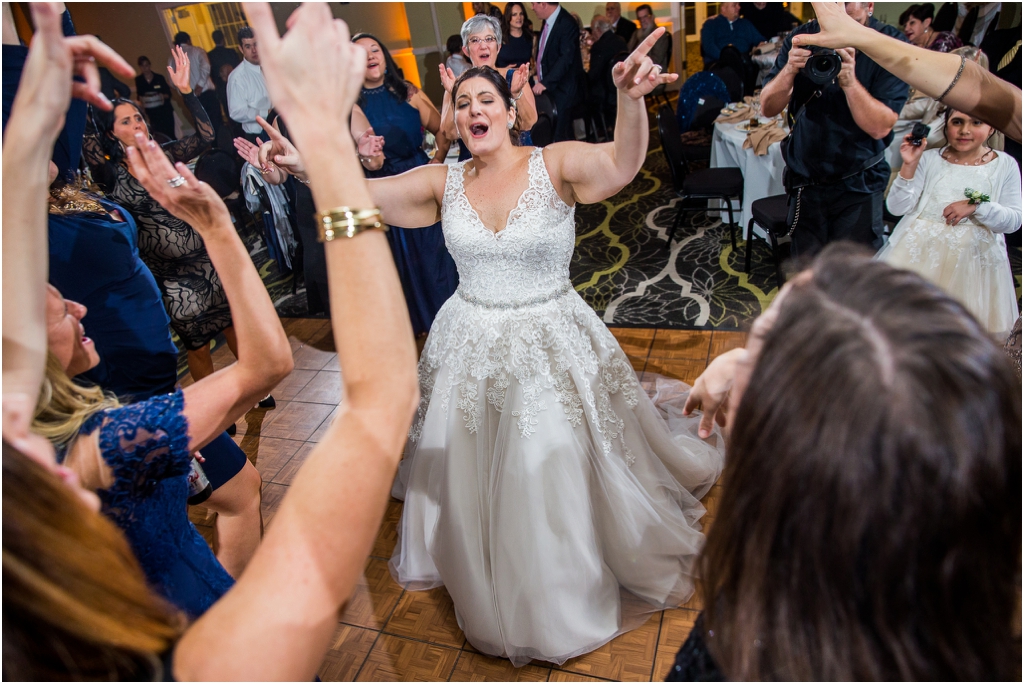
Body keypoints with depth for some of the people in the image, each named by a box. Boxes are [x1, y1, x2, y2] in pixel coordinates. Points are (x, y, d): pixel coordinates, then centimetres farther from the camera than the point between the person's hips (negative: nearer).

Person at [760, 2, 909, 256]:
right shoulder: (802, 39, -5)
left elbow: (880, 127, -19)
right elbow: (768, 108, -9)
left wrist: (849, 81, -32)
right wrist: (790, 69, -27)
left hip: (859, 185, -2)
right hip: (806, 179, 2)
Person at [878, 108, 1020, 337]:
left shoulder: (1005, 165, 5)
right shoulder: (929, 159, 4)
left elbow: (1014, 220, -1)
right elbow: (897, 208, -4)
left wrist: (976, 207, -16)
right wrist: (909, 165, -14)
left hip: (973, 256, 0)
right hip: (920, 252, 0)